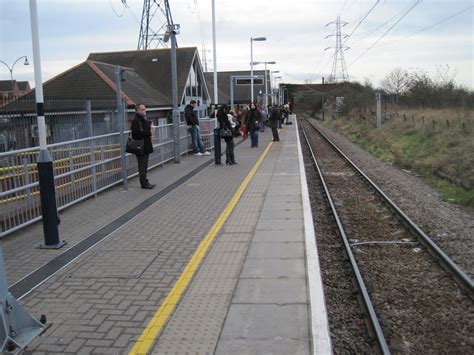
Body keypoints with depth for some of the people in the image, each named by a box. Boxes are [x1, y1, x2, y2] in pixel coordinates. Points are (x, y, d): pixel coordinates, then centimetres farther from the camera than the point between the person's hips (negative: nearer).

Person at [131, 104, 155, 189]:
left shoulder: (144, 119, 15)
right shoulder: (136, 120, -15)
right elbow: (138, 133, -25)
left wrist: (150, 126, 7)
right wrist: (149, 131, -19)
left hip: (145, 146, 10)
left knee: (144, 166, 15)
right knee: (142, 166, -4)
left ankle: (145, 182, 22)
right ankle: (144, 183, 3)